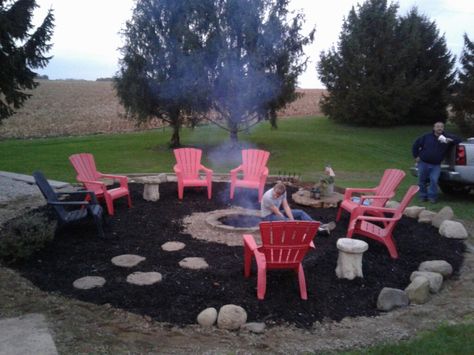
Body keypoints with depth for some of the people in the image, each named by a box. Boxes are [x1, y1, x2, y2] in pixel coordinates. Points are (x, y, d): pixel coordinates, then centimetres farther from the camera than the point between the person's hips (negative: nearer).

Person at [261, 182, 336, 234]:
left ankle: (320, 226, -14)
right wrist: (288, 221, -18)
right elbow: (277, 212, -25)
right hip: (268, 216, -8)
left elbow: (286, 206, -10)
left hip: (277, 212, 8)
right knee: (287, 221, -33)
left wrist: (292, 219, -21)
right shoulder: (268, 197, -30)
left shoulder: (283, 192, -10)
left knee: (300, 213, -2)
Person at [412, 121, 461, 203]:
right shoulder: (427, 137, 2)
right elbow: (416, 145, 8)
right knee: (422, 180, 7)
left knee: (434, 180, -14)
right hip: (423, 163, 1)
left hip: (436, 165, -1)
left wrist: (451, 140, -18)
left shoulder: (446, 137, 4)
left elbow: (458, 140, 3)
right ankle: (423, 196, 22)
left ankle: (432, 196, 2)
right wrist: (416, 156, 2)